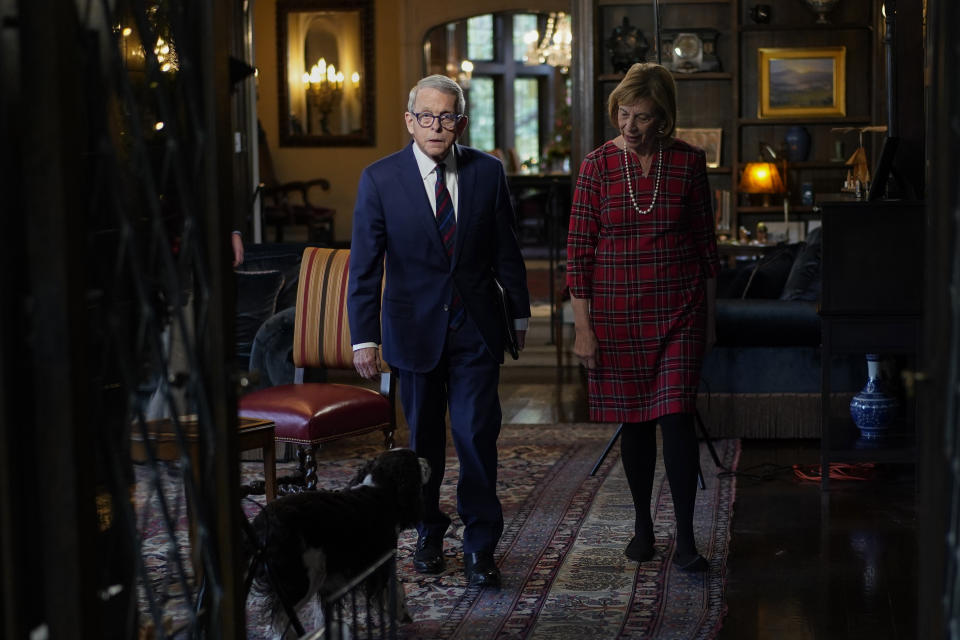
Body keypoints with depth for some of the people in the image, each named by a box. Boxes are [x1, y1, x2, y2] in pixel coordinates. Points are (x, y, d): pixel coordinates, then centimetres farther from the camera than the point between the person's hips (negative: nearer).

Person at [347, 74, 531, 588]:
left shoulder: (487, 172, -1)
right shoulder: (379, 179, -6)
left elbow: (506, 250, 8)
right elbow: (364, 265, -6)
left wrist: (520, 312, 14)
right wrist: (364, 337, -11)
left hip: (477, 328, 0)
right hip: (414, 328, 0)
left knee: (477, 434, -5)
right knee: (422, 436, 11)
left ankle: (480, 545, 7)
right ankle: (429, 532, 29)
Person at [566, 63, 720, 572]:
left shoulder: (687, 162, -1)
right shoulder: (598, 164, -3)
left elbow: (705, 242, 7)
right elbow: (578, 249, -2)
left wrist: (709, 316, 8)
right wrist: (582, 326, -6)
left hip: (678, 311, 0)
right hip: (616, 311, 1)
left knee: (676, 416, -8)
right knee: (634, 420, 9)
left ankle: (685, 538, -2)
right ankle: (643, 524, 26)